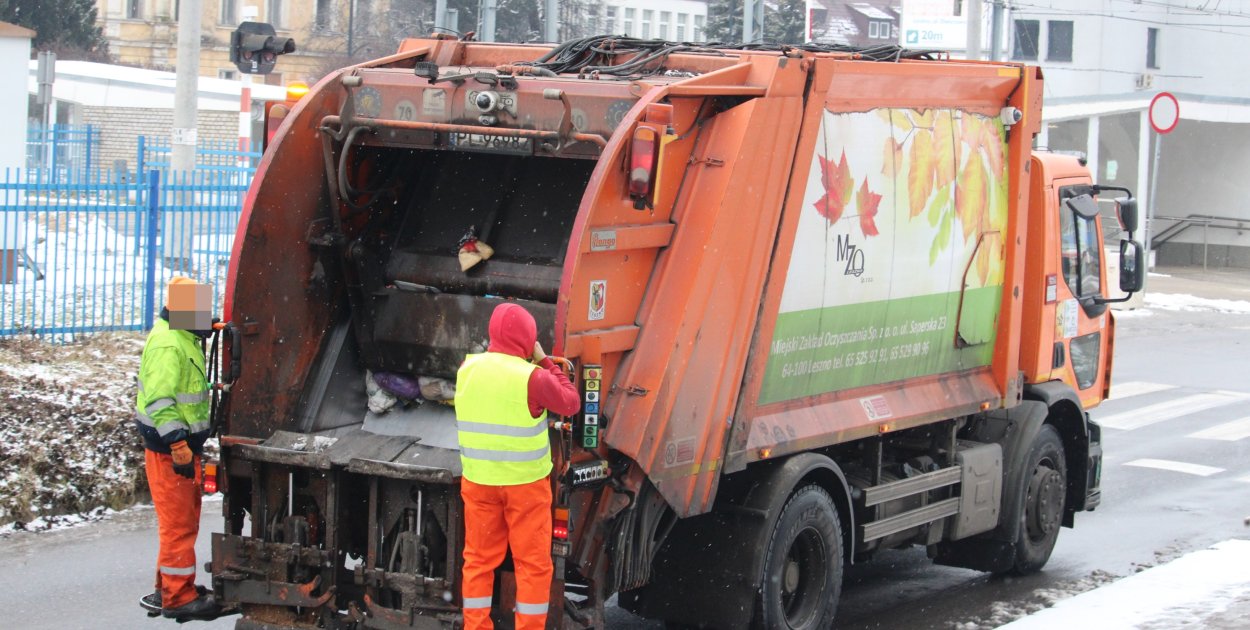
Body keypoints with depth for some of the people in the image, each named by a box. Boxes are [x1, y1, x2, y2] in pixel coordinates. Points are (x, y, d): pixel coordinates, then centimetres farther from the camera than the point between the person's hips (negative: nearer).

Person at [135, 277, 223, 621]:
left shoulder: (185, 340, 14)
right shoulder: (168, 344, -19)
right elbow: (160, 401, -25)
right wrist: (178, 446, -28)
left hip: (183, 444, 10)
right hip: (168, 449, -10)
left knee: (183, 520, 18)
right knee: (179, 524, -5)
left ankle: (169, 589, 29)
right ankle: (178, 597, 0)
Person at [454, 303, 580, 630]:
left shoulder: (467, 368, -2)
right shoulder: (532, 377, -17)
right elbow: (570, 403, -2)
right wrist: (545, 362, 3)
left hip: (478, 480, 4)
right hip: (525, 482, -4)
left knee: (479, 559, 13)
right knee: (533, 563, 6)